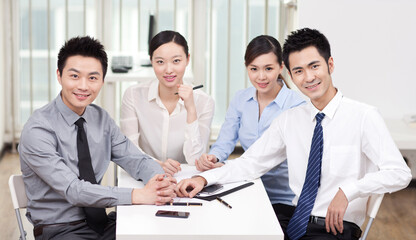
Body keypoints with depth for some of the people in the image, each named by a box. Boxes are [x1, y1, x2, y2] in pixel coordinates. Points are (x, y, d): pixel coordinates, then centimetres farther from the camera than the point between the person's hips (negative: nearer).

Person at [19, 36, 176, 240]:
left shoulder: (101, 118, 6)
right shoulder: (38, 130, -16)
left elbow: (136, 159, 5)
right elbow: (73, 190, -24)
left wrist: (159, 181, -19)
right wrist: (137, 196, -33)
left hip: (100, 222, 6)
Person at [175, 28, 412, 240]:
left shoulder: (363, 116, -6)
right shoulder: (289, 120, 11)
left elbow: (399, 173, -14)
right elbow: (250, 163, 12)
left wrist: (348, 191, -28)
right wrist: (204, 178, -4)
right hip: (293, 221, 5)